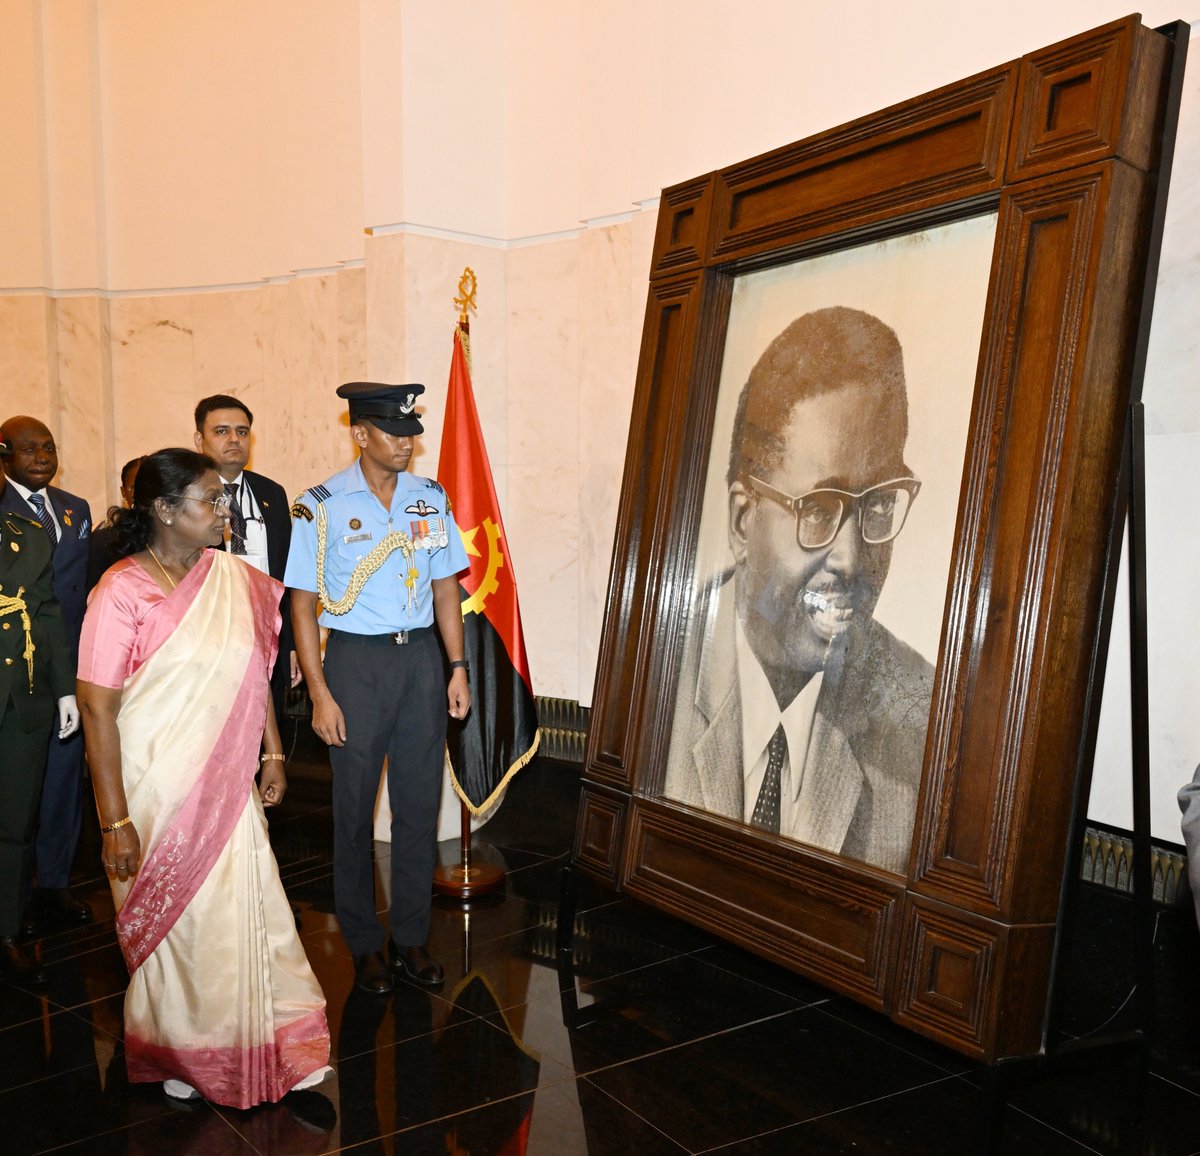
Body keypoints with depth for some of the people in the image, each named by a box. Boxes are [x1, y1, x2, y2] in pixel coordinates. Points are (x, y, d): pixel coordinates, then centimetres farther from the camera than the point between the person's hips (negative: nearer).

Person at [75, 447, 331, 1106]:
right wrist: (115, 822, -15)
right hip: (156, 792, -4)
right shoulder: (121, 592, -14)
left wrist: (273, 755, 9)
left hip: (227, 786, 4)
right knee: (169, 921, 13)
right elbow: (97, 709, -15)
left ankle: (270, 1047, 25)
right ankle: (178, 1054, 36)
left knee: (246, 911, 8)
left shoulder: (232, 577, 2)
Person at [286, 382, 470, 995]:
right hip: (356, 661, -3)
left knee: (419, 802, 10)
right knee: (355, 807, 8)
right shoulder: (320, 506, -7)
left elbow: (446, 585, 9)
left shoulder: (431, 497, 5)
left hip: (421, 657, 3)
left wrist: (457, 667, 3)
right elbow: (303, 605, -6)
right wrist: (320, 694, -10)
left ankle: (410, 937, 26)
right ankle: (364, 945, 26)